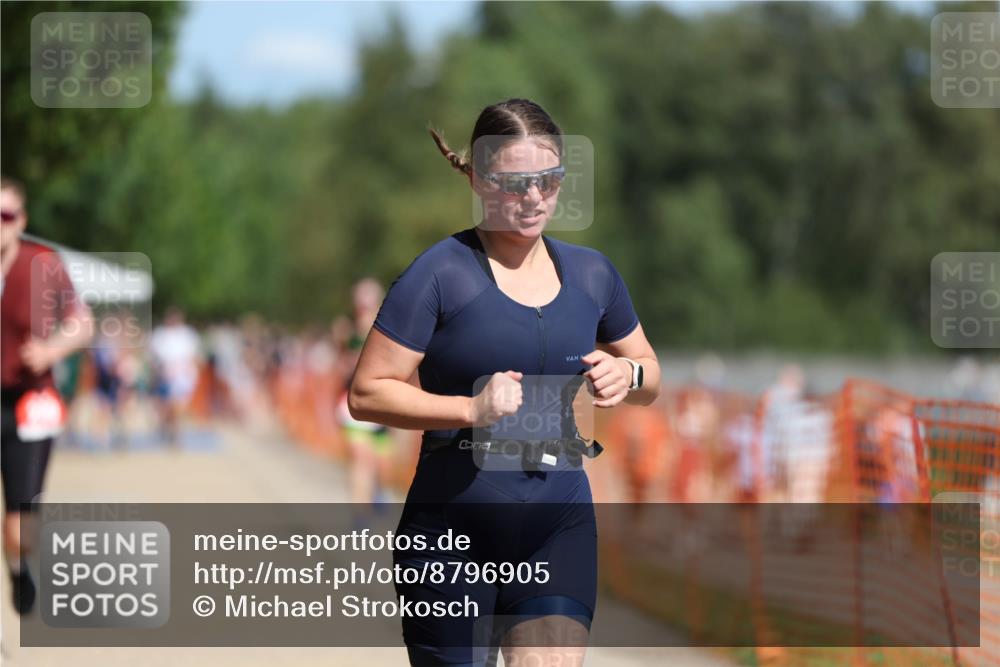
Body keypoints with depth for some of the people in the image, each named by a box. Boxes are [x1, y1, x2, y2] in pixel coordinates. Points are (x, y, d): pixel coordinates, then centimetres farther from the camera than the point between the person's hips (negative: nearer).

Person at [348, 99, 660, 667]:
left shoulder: (591, 273, 9)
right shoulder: (442, 273, -7)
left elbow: (651, 378, 23)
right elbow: (366, 393, -10)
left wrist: (627, 374, -1)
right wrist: (471, 409, -22)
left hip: (560, 521, 3)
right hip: (453, 532, -3)